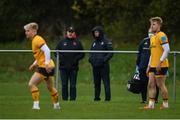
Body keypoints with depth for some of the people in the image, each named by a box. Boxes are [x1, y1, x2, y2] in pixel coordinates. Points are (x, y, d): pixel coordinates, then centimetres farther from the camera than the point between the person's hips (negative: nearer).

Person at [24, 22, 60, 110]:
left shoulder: (37, 39, -14)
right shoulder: (34, 40, 16)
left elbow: (47, 51, -23)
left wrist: (47, 64, -27)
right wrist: (34, 64, 18)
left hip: (45, 67, -10)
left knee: (32, 84, -14)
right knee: (50, 87, 22)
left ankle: (36, 105, -15)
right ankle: (56, 105, 34)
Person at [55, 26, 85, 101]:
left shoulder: (77, 42, 5)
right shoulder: (62, 42, 7)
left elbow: (82, 54, 7)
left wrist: (76, 59, -8)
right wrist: (61, 58, -6)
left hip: (74, 67, -1)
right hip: (63, 67, 1)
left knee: (73, 85, -1)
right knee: (64, 84, 1)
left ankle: (73, 98, 3)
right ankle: (64, 98, 6)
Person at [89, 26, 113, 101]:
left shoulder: (106, 41, -2)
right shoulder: (94, 43, 17)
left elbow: (110, 53, -6)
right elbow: (91, 52, 26)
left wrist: (104, 59, -17)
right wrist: (90, 58, 5)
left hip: (104, 66, -6)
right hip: (95, 66, 6)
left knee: (106, 82, -8)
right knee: (96, 83, 9)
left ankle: (108, 97, -8)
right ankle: (97, 97, 14)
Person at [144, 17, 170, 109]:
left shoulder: (161, 36, -11)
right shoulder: (152, 37, 18)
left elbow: (167, 50, -19)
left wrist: (160, 62, -22)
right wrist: (149, 66, 21)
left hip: (161, 66, -9)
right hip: (153, 66, 9)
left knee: (161, 84, -3)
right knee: (151, 84, 4)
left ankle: (165, 104, 7)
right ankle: (151, 104, 4)